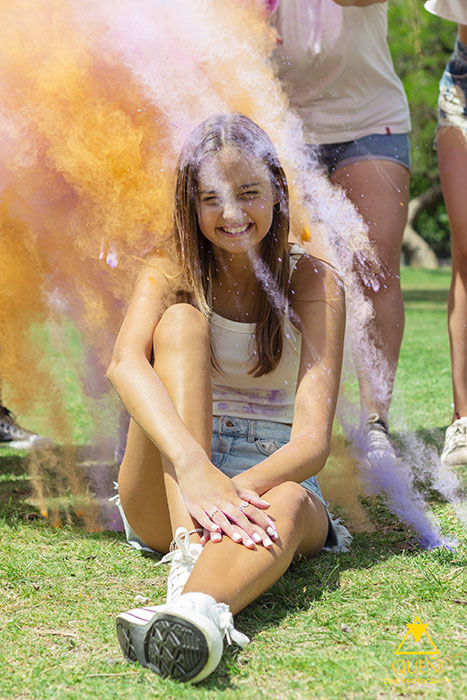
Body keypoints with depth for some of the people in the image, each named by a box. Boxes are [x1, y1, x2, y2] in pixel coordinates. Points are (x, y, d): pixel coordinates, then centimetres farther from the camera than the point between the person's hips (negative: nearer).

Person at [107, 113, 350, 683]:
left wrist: (242, 487, -37)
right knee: (181, 321, -24)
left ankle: (198, 609, -70)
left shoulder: (314, 283, -2)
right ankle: (188, 549, -44)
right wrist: (194, 468, -45)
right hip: (164, 498, 0)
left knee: (288, 505, -38)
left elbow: (313, 439, -14)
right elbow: (125, 363, -25)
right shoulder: (166, 279, 0)